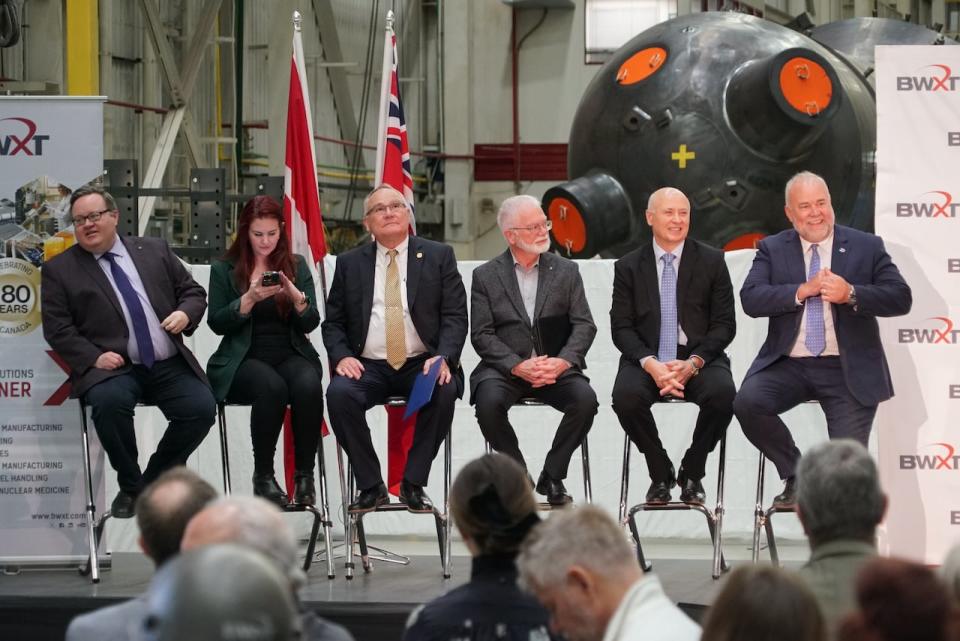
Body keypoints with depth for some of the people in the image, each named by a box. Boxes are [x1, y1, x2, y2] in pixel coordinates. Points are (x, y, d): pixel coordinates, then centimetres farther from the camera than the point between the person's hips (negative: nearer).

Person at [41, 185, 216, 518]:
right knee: (109, 402, -36)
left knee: (201, 407, -23)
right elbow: (58, 329, 1)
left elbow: (193, 291, 18)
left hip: (169, 366, 3)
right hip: (112, 367, -3)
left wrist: (185, 313, -5)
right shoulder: (59, 270, 7)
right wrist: (94, 357, -14)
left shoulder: (155, 251, 15)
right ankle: (130, 487, -11)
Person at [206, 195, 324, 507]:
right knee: (271, 387, -36)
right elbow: (216, 323, -1)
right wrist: (250, 299, -15)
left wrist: (295, 296, -14)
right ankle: (263, 475, -22)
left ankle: (305, 474, -22)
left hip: (291, 353, 2)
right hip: (244, 359, -2)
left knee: (309, 386, -33)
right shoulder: (225, 270, 9)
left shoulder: (297, 265, 13)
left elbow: (311, 323, 6)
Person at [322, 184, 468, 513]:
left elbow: (455, 316, 2)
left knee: (444, 391, -34)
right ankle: (370, 485, -18)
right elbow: (333, 322, 13)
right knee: (339, 393, -31)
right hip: (367, 366, 1)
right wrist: (342, 356, -8)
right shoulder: (349, 263, 13)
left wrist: (443, 357, -16)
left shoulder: (439, 256, 8)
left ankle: (413, 484, -20)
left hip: (422, 363, -1)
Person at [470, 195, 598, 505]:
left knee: (585, 398, -28)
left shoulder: (566, 271, 11)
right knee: (488, 401, -33)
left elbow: (584, 325, 4)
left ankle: (552, 476, -9)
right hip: (505, 368, -1)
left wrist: (562, 361, -15)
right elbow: (482, 335, -2)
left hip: (556, 367, 1)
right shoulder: (486, 276, 6)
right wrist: (518, 366, -17)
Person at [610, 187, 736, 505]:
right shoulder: (628, 267, 8)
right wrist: (650, 364, -17)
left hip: (699, 358, 0)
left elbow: (725, 324, 3)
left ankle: (692, 473, -6)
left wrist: (693, 363, -14)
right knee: (626, 395, -32)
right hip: (646, 359, 0)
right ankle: (660, 474, -6)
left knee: (723, 393, -32)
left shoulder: (712, 261, 7)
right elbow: (621, 327, 2)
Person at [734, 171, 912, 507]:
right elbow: (750, 299, -7)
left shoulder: (866, 246, 6)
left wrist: (851, 294, -19)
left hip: (848, 370, -1)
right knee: (747, 403, -26)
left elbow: (901, 298, -3)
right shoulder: (772, 249, 8)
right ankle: (795, 473, -2)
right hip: (788, 366, 1)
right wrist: (803, 291, -18)